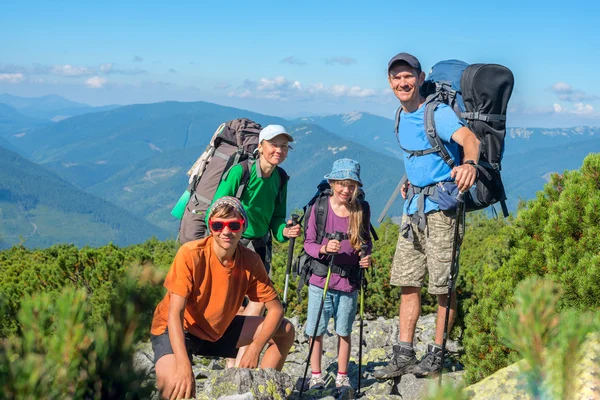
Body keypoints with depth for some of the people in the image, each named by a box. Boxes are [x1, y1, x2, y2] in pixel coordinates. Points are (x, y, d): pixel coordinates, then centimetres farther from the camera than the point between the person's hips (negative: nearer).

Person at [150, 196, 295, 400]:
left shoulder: (250, 261, -13)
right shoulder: (191, 255, -26)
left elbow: (276, 309, -7)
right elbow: (175, 314, -28)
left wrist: (254, 349, -23)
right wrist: (184, 366, -40)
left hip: (219, 329, 6)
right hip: (176, 329, -5)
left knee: (285, 331, -3)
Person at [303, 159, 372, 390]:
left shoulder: (362, 210, 0)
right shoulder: (319, 208, -6)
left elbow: (366, 241, 13)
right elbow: (308, 243, -3)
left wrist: (366, 256, -7)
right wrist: (324, 249, -22)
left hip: (349, 281, 1)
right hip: (321, 280, -1)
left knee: (344, 331, 10)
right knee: (316, 331, 5)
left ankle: (342, 376, 23)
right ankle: (315, 375, 19)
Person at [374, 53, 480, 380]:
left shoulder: (438, 112, -11)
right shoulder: (402, 118, 13)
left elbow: (469, 139, -30)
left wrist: (469, 163, -51)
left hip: (441, 206, -8)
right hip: (413, 206, 8)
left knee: (443, 285, -3)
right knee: (408, 282, 7)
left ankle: (436, 355, 8)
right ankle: (403, 355, 13)